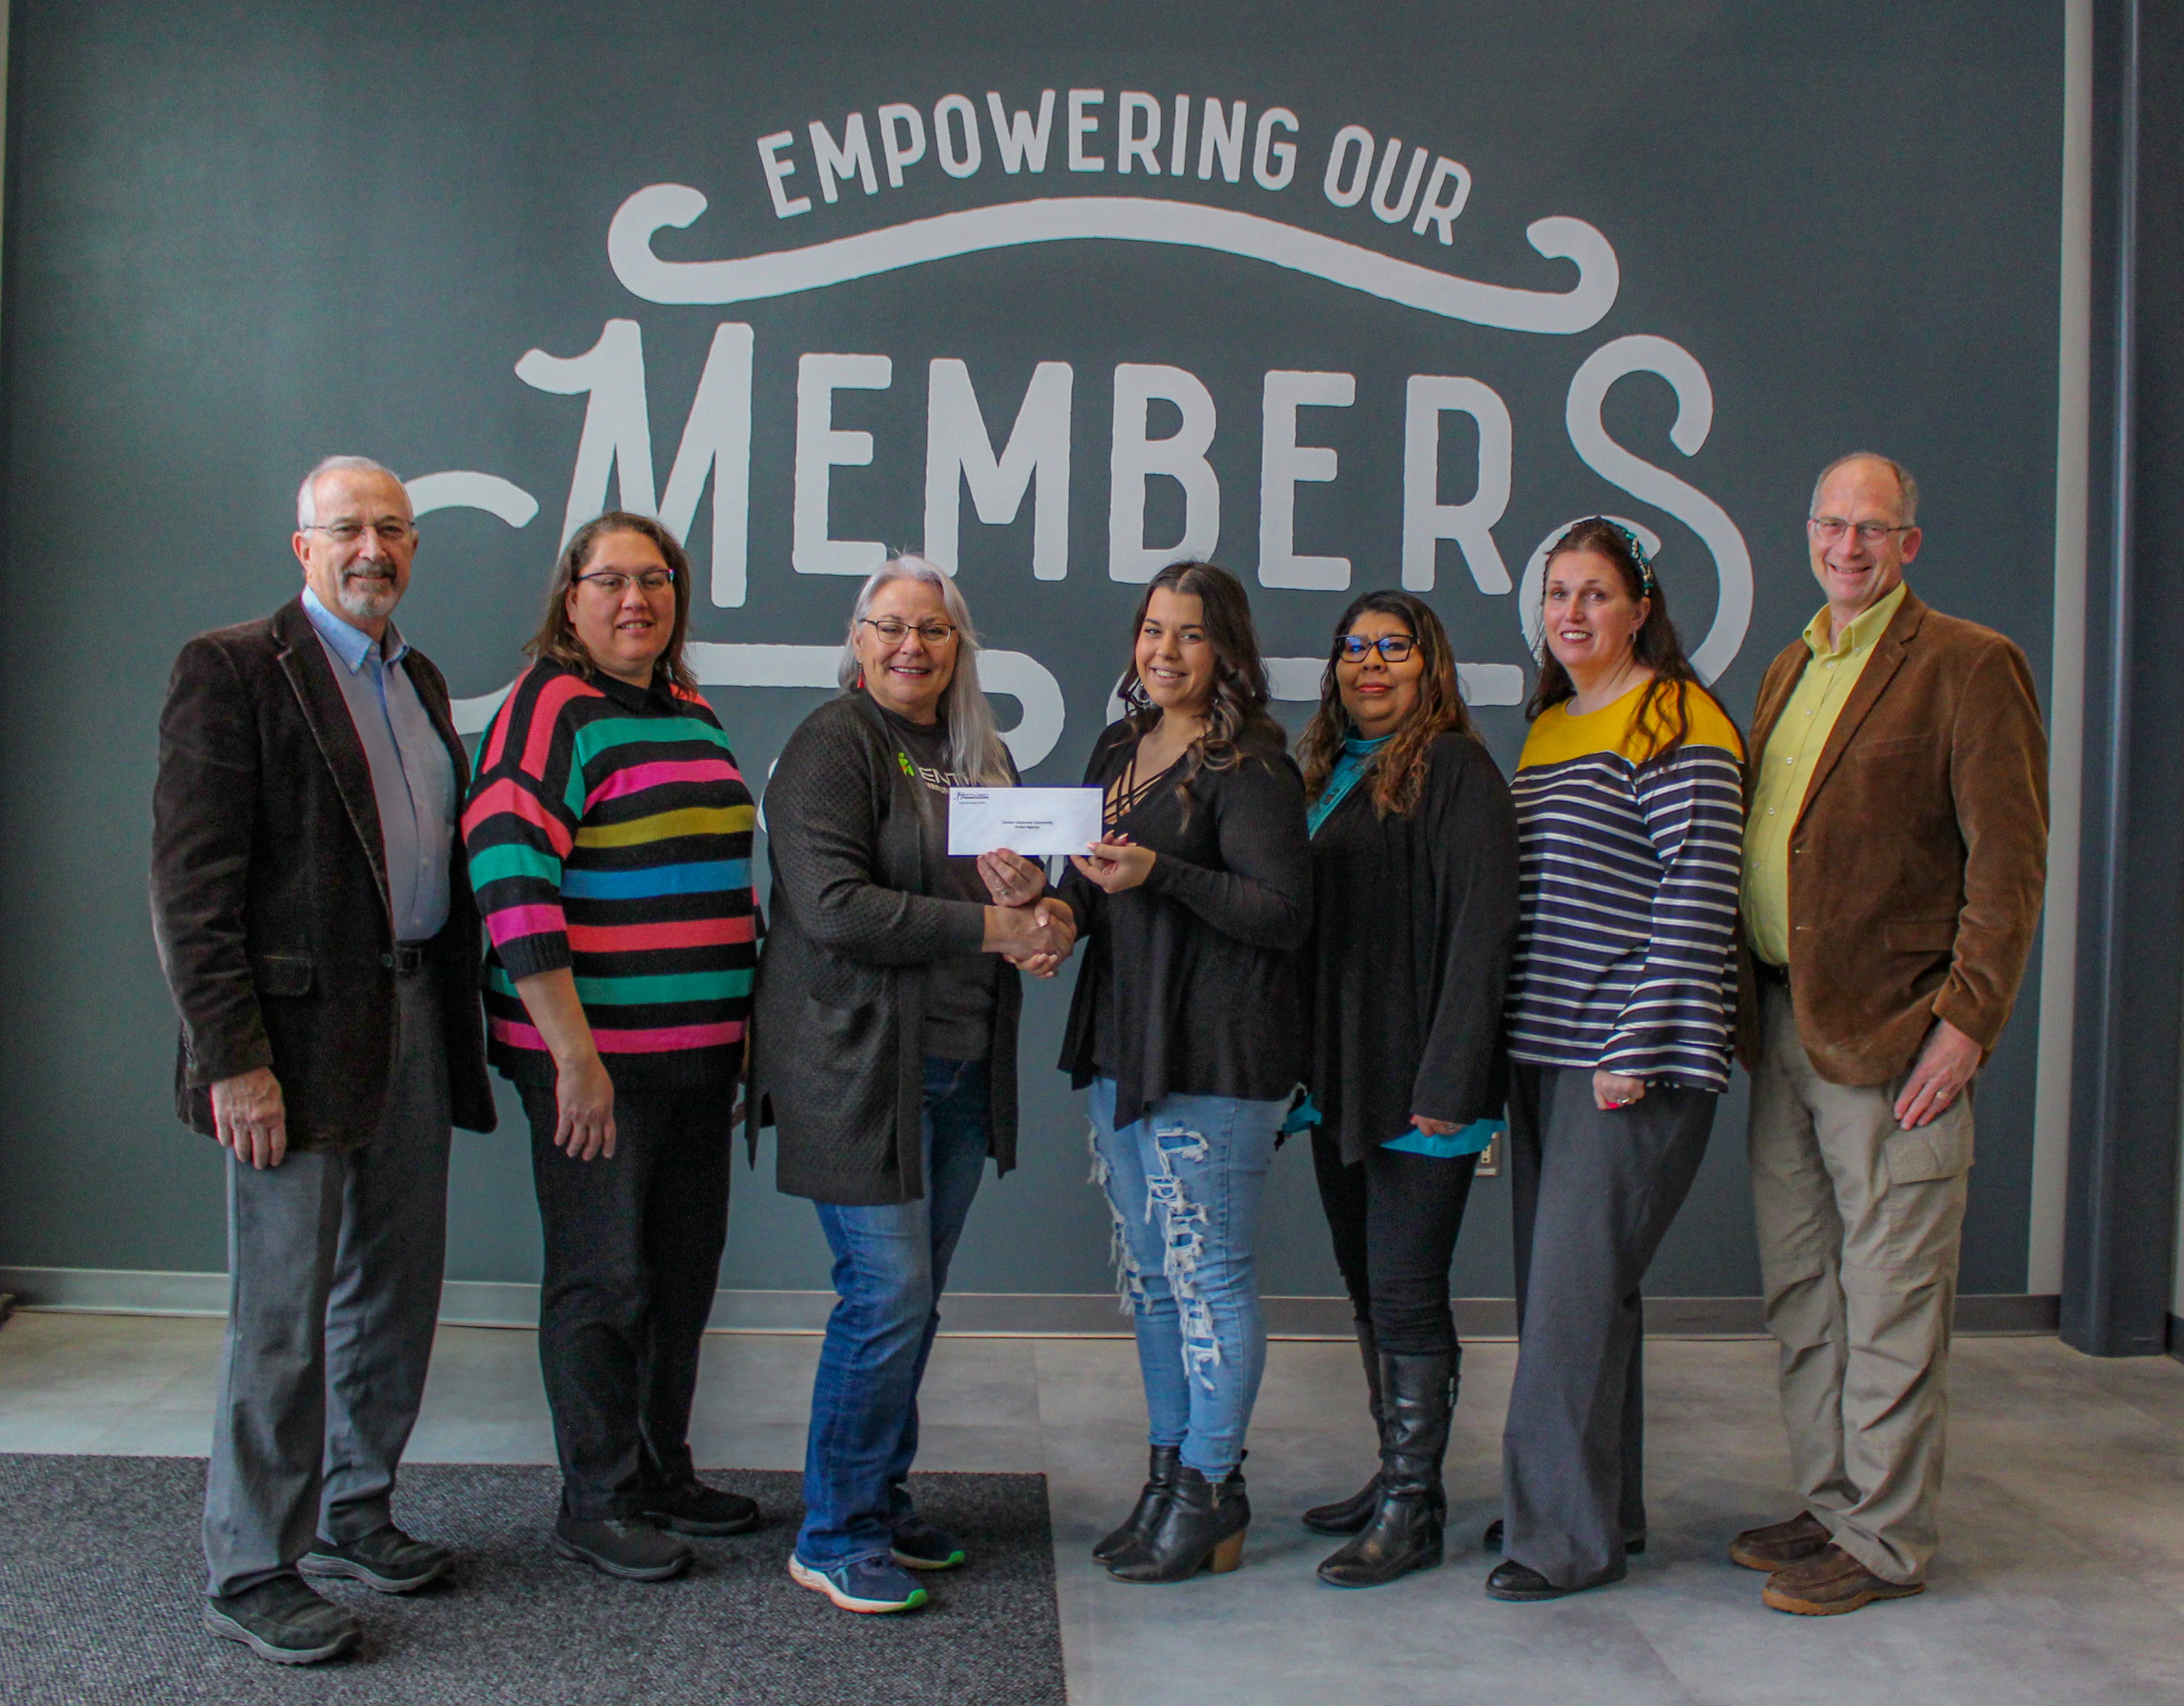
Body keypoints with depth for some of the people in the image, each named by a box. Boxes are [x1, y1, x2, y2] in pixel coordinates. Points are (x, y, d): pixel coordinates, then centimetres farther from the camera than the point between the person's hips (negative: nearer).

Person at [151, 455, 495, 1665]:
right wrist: (232, 1056, -18)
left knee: (394, 1294, 16)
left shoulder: (418, 680, 14)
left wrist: (456, 1017, 10)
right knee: (283, 1319, 1)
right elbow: (191, 884, -14)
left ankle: (353, 1515, 33)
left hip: (413, 1022, 7)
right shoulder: (231, 669, -8)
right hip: (299, 1034, -7)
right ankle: (252, 1571, 15)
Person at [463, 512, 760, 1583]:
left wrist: (746, 1024, 19)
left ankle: (662, 1474, 29)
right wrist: (573, 1053, -22)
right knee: (603, 1276, 1)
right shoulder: (548, 709, -10)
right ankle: (597, 1503, 16)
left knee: (685, 1265, 14)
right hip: (591, 1051, -8)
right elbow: (511, 878, -18)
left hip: (700, 1047, 8)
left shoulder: (692, 715, 15)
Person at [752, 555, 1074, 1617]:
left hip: (959, 1070, 7)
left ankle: (882, 1504, 26)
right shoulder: (833, 744, -8)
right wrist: (993, 928, -19)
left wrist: (1046, 921, -3)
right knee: (887, 1296, -7)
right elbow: (834, 905, -19)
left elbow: (1017, 888, 22)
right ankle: (834, 1538, 7)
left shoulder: (980, 756, 16)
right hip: (858, 1065, -7)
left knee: (915, 1299, 12)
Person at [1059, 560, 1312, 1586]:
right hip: (1120, 1044, 8)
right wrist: (1051, 901, -2)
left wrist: (1161, 874, -25)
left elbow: (1286, 912, -16)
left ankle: (1212, 1492, 12)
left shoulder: (1251, 764, -9)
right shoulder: (1119, 752, 14)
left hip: (1217, 1057, -8)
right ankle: (1169, 1474, 26)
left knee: (1208, 1275, -1)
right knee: (1149, 1273, 14)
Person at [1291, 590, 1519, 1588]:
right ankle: (1396, 1478, 27)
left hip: (1419, 1083, -8)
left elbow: (1481, 931, -15)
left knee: (1405, 1294, -3)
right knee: (1368, 1290, 15)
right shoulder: (1326, 774, 15)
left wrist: (1448, 1081, -20)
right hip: (1339, 1079, 8)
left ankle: (1412, 1514, 7)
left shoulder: (1454, 771, -9)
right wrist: (1300, 1063, 9)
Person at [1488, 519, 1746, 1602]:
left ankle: (1569, 1536, 6)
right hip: (1545, 1053, 8)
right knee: (1563, 1283, 13)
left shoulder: (1680, 724, -8)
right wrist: (1505, 1042, 14)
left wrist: (1635, 1048, -18)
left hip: (1633, 1060, -8)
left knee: (1578, 1288, -6)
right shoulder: (1548, 727, 17)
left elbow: (1696, 898, -14)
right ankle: (1601, 1505, 26)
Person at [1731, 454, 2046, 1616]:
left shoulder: (1969, 667, -6)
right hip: (1782, 1026, 7)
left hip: (1893, 1033, -7)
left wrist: (1967, 1019, -16)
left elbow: (2009, 860, -10)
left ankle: (1886, 1540, 12)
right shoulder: (1790, 670, 17)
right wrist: (1746, 1003, 12)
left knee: (1890, 1297, 0)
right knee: (1799, 1289, 13)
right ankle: (1830, 1506, 27)